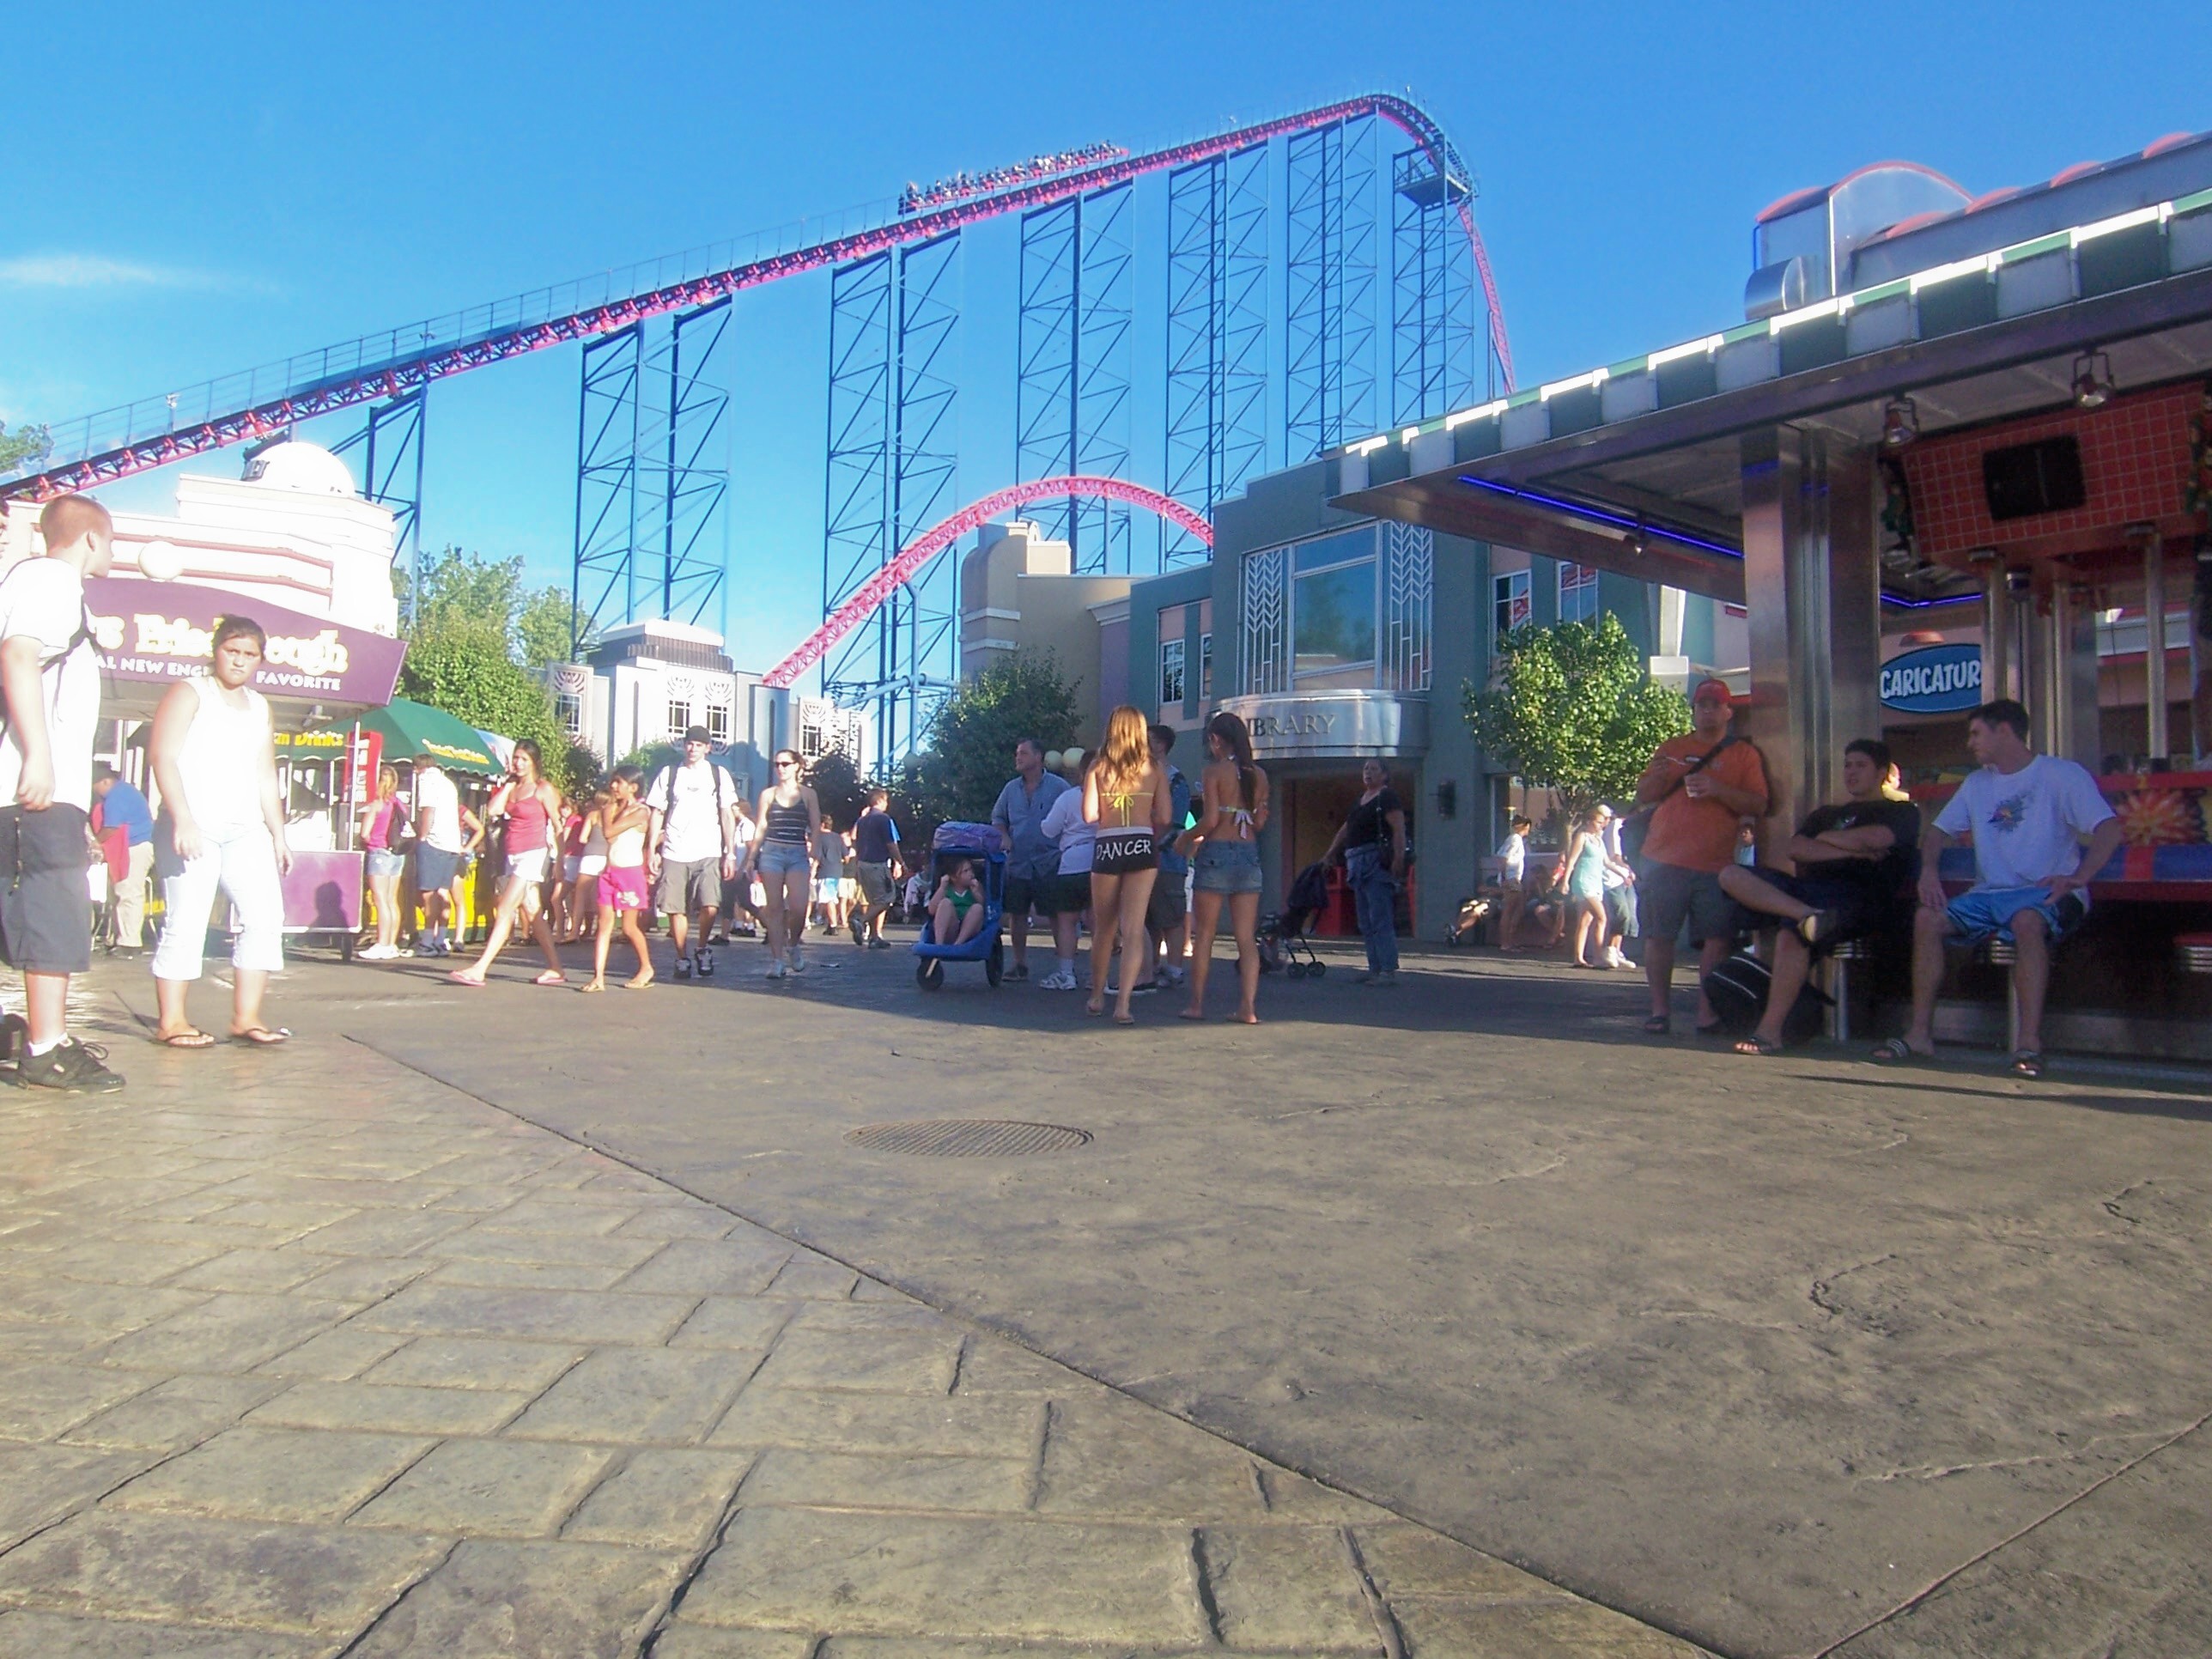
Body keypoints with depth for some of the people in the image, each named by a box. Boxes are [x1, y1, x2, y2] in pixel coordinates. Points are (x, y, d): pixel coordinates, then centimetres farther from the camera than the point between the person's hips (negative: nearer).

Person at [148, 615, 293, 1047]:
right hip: (193, 828, -6)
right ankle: (171, 1020, -2)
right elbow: (163, 756, -7)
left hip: (246, 829, 6)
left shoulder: (259, 707, 21)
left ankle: (246, 1016, -4)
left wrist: (278, 834, 15)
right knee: (186, 922, -7)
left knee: (266, 914, -5)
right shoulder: (190, 693, 3)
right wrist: (182, 820, -19)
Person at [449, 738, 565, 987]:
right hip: (513, 856, 8)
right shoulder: (510, 787, 13)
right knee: (534, 915, 8)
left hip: (533, 855, -7)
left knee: (505, 912, -11)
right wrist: (510, 782, 2)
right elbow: (493, 810, -2)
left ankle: (479, 969, -14)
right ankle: (555, 969, 13)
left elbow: (558, 824, -5)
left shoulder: (543, 789, -5)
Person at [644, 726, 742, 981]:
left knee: (709, 906, -17)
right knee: (676, 910, 0)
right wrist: (651, 850, 3)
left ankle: (702, 950, 7)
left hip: (708, 853, -1)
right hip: (674, 854, 1)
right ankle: (682, 960, 15)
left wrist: (730, 854, 1)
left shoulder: (719, 774, 9)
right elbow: (657, 813, 11)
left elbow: (727, 815, 7)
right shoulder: (669, 774, 11)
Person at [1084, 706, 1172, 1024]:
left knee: (1103, 928, 15)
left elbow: (1089, 814, -6)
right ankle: (1123, 1003, -12)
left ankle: (1097, 998, 27)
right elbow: (1164, 817, -1)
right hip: (1142, 847, 0)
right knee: (1134, 929, -2)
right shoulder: (1154, 770, 4)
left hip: (1107, 847, 1)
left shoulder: (1098, 768, 2)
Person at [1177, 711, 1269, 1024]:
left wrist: (1186, 837, 2)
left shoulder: (1213, 771, -7)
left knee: (1204, 934, 6)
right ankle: (1248, 1006, 1)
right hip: (1249, 856, 4)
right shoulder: (1259, 775, 7)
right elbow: (1260, 823, 7)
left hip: (1216, 854, -4)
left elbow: (1210, 820, -14)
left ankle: (1197, 1004, 9)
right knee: (1247, 937, 5)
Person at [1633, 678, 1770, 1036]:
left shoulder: (1744, 755, 11)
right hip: (1664, 860, 1)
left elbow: (1758, 806, 1)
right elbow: (1643, 797, 14)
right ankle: (1659, 1011, 6)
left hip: (1716, 864, -1)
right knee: (1658, 936, -1)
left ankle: (1707, 1013, 1)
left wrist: (1717, 789, -14)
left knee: (1716, 939, -6)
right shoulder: (1671, 748, 17)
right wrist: (1658, 776, -7)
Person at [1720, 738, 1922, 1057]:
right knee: (1731, 876, -17)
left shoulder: (1902, 812, 16)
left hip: (1859, 896, -6)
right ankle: (1807, 915, -37)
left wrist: (1826, 838, 8)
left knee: (1790, 936, -36)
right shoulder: (1825, 814, 31)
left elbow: (1874, 838, -8)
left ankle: (1770, 1032, -30)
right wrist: (1852, 850, 0)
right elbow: (1792, 849, 11)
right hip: (1810, 889, 7)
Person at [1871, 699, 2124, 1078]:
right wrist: (1929, 869, -4)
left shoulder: (2063, 775, -2)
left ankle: (2030, 1043, -41)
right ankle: (1920, 1033, -18)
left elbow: (2109, 829, -14)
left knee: (2027, 920, -38)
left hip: (2046, 892, -5)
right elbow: (1938, 830, 19)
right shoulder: (1977, 783, 18)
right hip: (1990, 893, 5)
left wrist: (2078, 877, -31)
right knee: (1928, 918, -20)